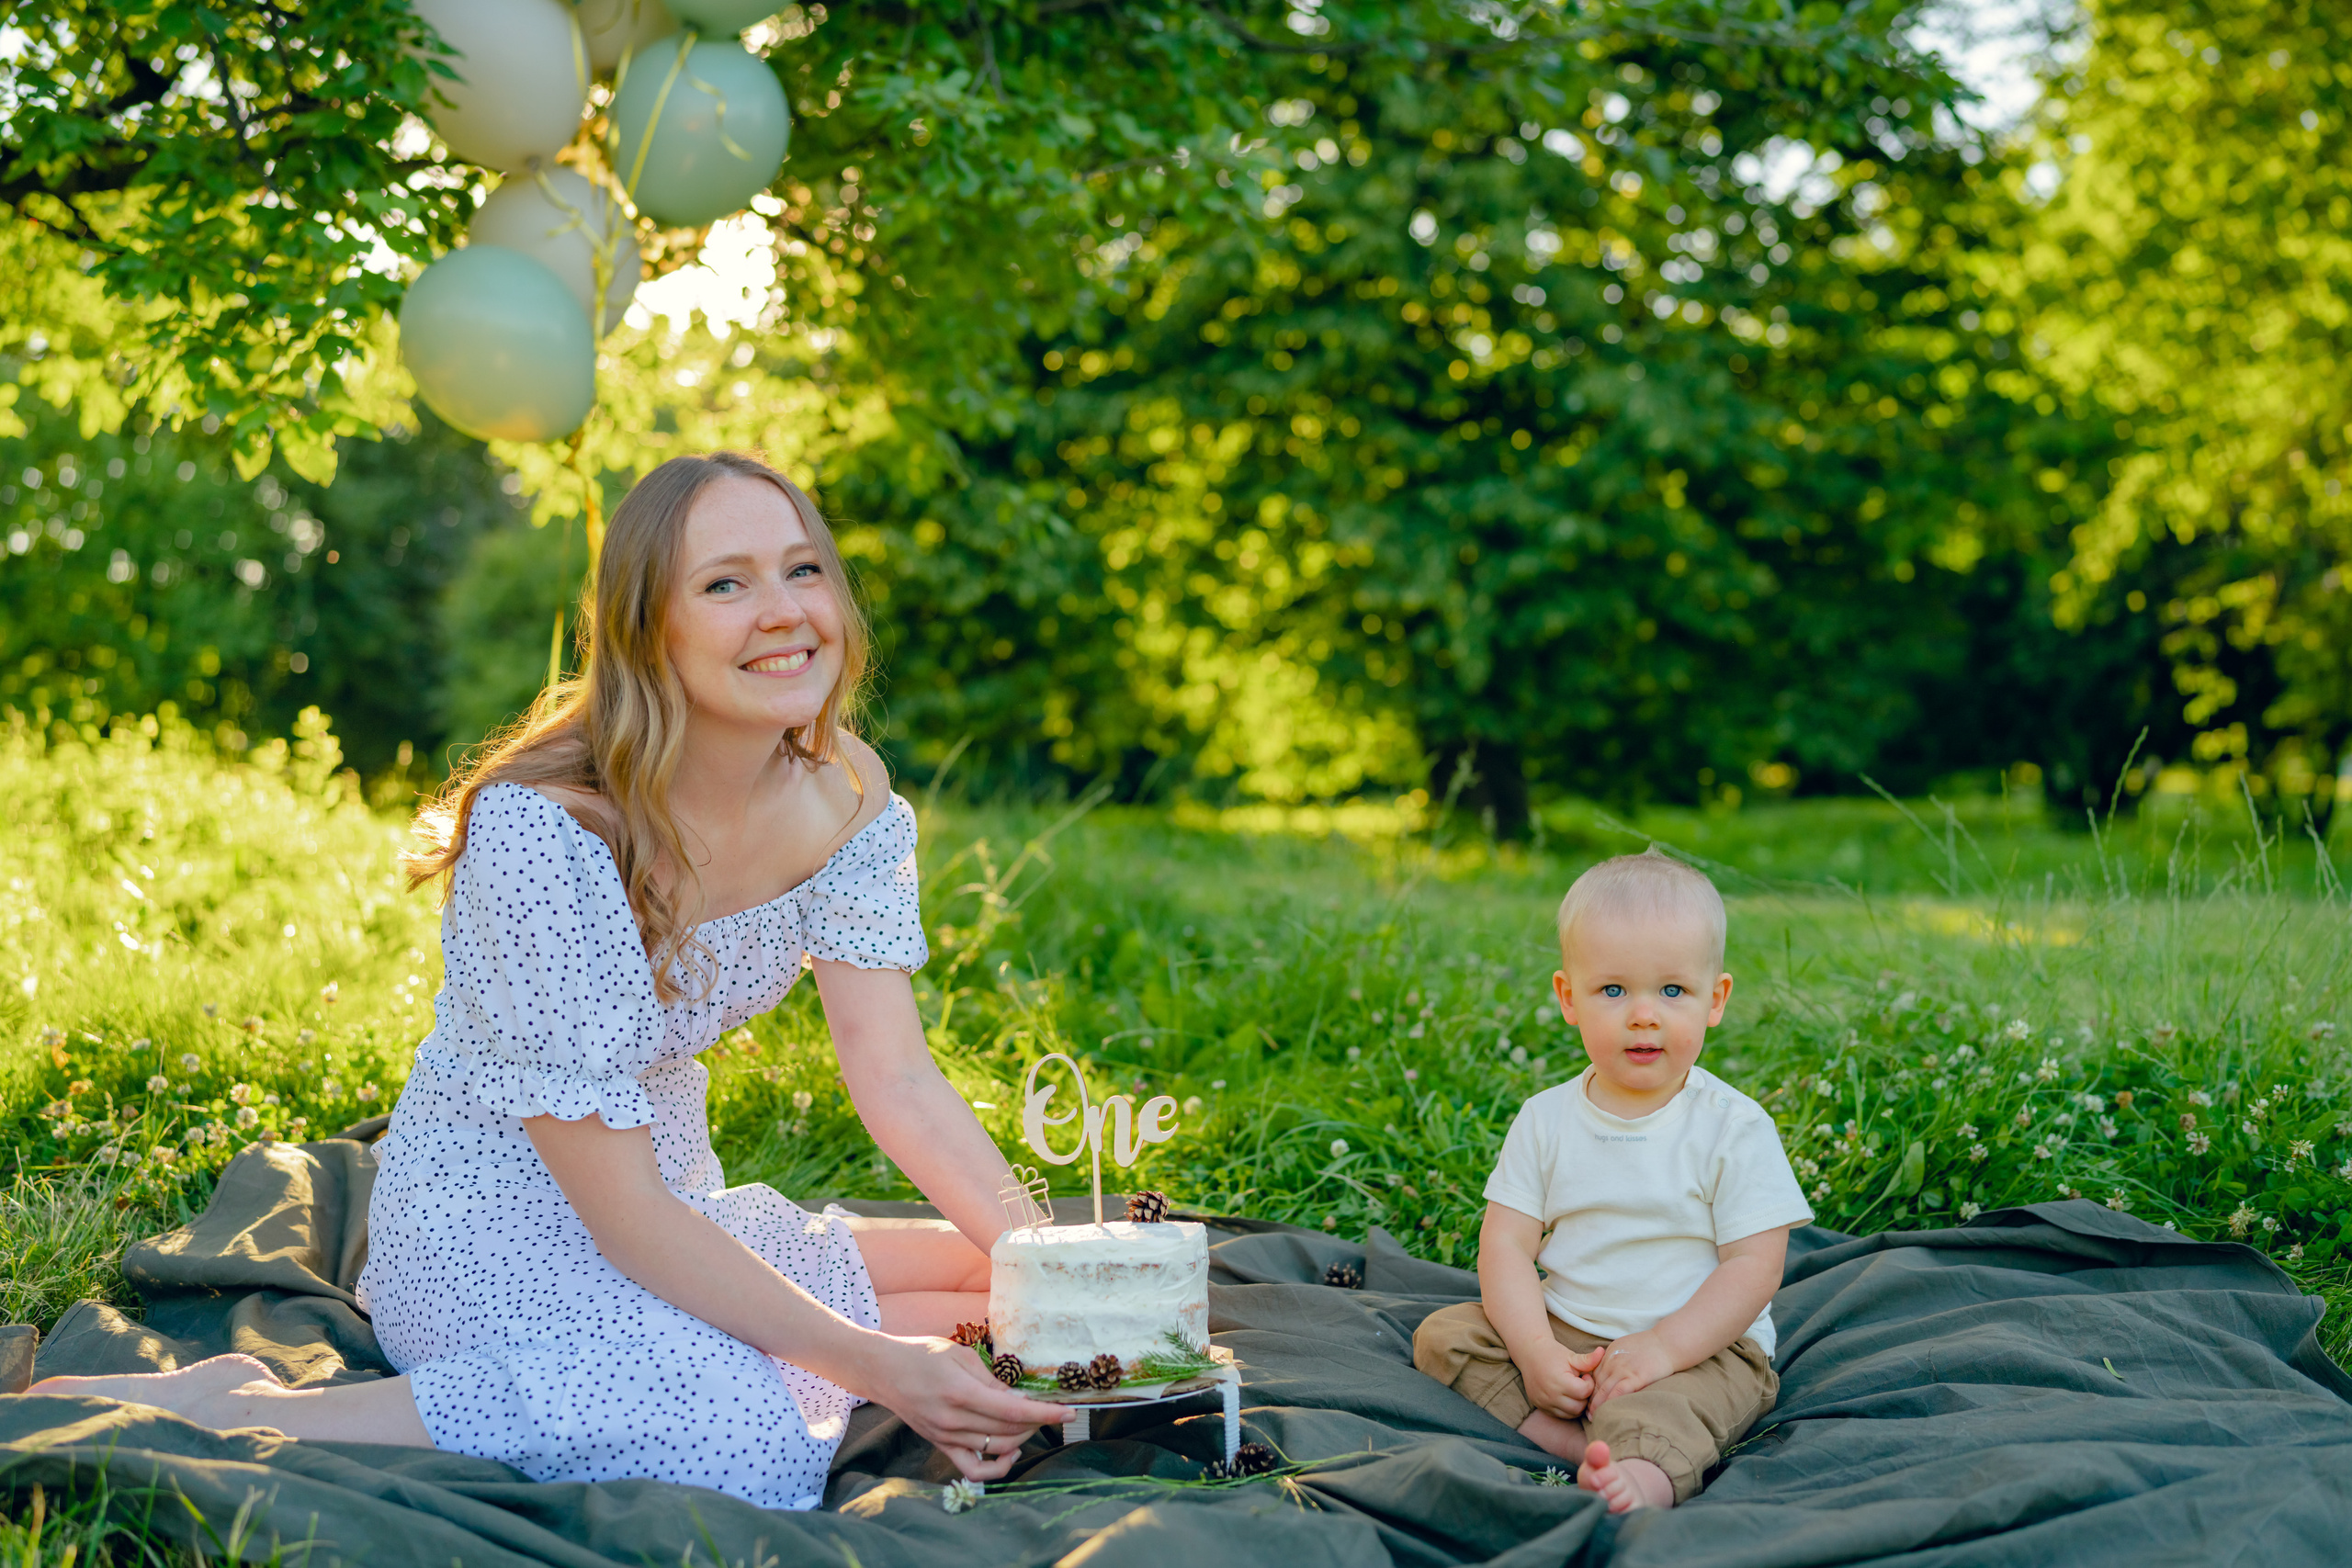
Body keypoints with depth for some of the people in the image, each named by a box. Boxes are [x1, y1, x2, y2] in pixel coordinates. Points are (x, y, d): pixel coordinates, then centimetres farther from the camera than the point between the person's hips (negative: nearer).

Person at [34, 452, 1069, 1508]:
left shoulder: (842, 790, -6)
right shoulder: (541, 832, -28)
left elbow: (900, 1082, -4)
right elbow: (620, 1212, -26)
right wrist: (869, 1363, -28)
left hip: (682, 1212, 8)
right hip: (490, 1233, -8)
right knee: (743, 1438, -33)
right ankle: (233, 1413, -16)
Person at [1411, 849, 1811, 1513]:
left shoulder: (1735, 1129, -8)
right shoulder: (1545, 1120, 2)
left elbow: (1754, 1269, -11)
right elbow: (1506, 1243, -2)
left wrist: (1663, 1347, -23)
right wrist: (1537, 1351, -18)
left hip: (1701, 1343, -6)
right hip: (1562, 1333, 6)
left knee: (1650, 1412, -36)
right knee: (1442, 1334, -12)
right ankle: (1569, 1440, -28)